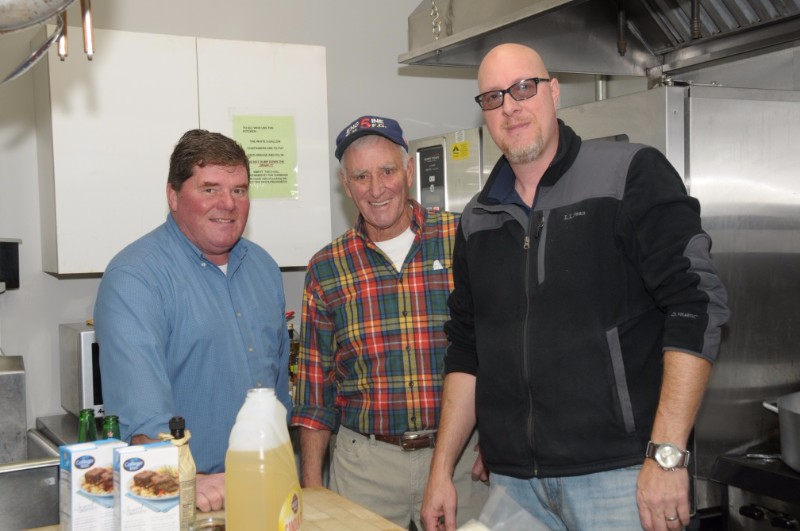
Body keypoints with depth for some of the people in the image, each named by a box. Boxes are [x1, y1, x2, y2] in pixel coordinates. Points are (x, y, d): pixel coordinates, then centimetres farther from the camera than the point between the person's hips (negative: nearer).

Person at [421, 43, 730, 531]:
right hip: (512, 480, 5)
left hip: (619, 474, -4)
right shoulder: (478, 220, 11)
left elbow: (696, 305, -11)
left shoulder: (633, 175, -5)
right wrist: (442, 470, 11)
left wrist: (667, 454, -18)